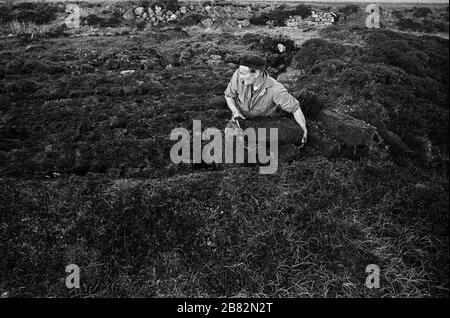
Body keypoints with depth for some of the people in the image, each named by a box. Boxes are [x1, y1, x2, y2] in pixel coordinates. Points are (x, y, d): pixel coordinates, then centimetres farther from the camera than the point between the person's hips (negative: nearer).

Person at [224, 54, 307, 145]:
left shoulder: (275, 89, -37)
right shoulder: (238, 75, -31)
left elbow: (296, 109, -28)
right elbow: (229, 95, -12)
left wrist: (304, 131, -36)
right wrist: (235, 111, -30)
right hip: (242, 117, 1)